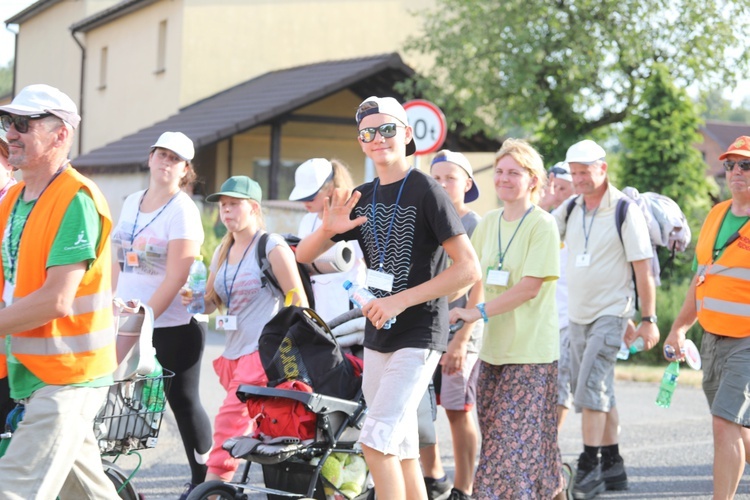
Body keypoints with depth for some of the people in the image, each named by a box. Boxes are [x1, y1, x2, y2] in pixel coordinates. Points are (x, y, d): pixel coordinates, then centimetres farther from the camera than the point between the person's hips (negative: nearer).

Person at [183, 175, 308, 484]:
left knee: (228, 434, -15)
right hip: (233, 358, 8)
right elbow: (211, 302, 21)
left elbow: (300, 305, -9)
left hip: (262, 356, -8)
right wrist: (192, 300, -2)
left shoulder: (272, 248, -8)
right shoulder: (222, 252, 14)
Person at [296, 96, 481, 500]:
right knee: (401, 449, 11)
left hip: (418, 334, -7)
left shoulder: (425, 191, -10)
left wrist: (401, 300, -20)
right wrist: (328, 229, -12)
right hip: (378, 334, 7)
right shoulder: (362, 198, 9)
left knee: (376, 440, -17)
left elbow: (468, 269, -15)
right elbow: (303, 255, 10)